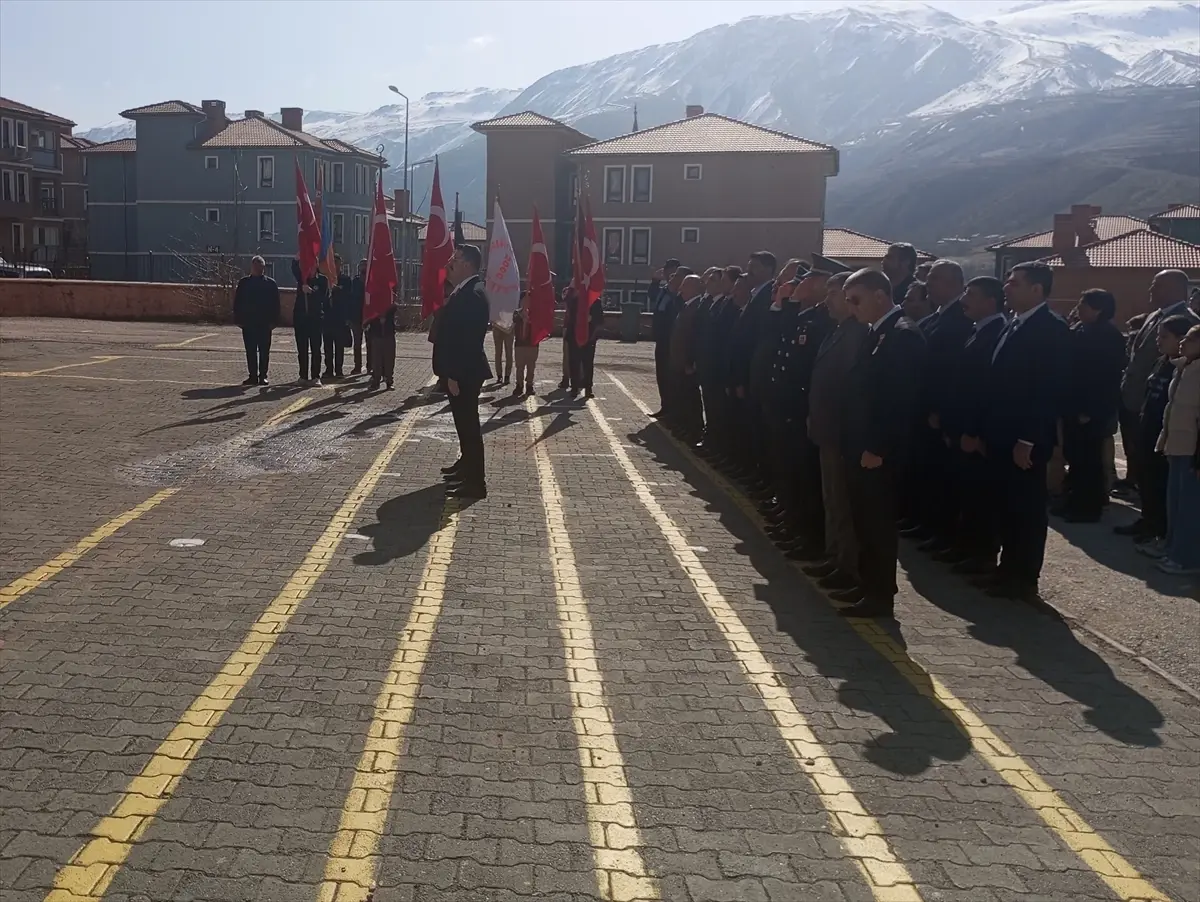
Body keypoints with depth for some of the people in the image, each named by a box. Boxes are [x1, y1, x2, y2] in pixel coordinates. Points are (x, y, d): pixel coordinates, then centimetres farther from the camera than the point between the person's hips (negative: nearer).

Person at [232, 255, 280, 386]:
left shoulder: (271, 283, 2)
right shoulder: (243, 282, 7)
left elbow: (275, 304, 1)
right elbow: (237, 302, 7)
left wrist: (273, 321, -6)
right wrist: (239, 319, -1)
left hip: (265, 323, -2)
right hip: (248, 323, 2)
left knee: (264, 351, 1)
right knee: (250, 351, 4)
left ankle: (263, 376, 7)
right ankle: (253, 375, 10)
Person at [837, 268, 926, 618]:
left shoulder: (904, 335, -16)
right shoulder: (878, 332, 13)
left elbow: (901, 399, -21)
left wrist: (878, 448, -21)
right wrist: (858, 444, 13)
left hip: (878, 451, -9)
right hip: (861, 446, 9)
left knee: (879, 522, 0)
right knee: (864, 520, 16)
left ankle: (881, 595, 10)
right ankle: (867, 583, 28)